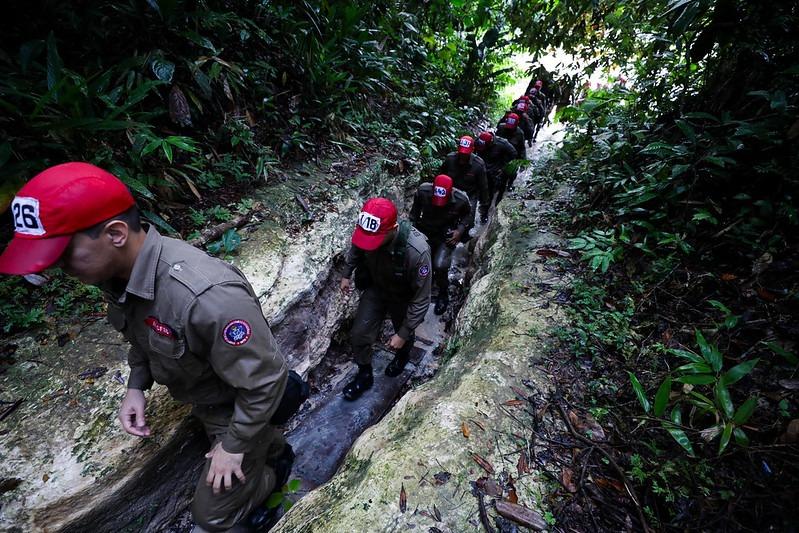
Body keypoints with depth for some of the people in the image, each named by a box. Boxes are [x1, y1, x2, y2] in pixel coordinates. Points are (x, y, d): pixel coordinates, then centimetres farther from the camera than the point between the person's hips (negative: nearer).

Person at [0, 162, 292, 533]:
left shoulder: (208, 297, -45)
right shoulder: (118, 271, -15)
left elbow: (263, 380, -32)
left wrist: (234, 444, -18)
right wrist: (137, 385, -3)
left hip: (236, 408, -7)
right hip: (200, 399, 7)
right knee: (262, 445, 35)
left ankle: (271, 477, 45)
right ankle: (278, 455, 66)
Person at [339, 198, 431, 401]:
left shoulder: (417, 251, -43)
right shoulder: (366, 231, -28)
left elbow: (421, 299, -30)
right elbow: (355, 249, 0)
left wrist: (403, 334, -23)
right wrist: (347, 274, 8)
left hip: (404, 297, -3)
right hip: (375, 288, 3)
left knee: (404, 337, 21)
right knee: (359, 334, 2)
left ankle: (402, 357, 58)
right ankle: (364, 375, 30)